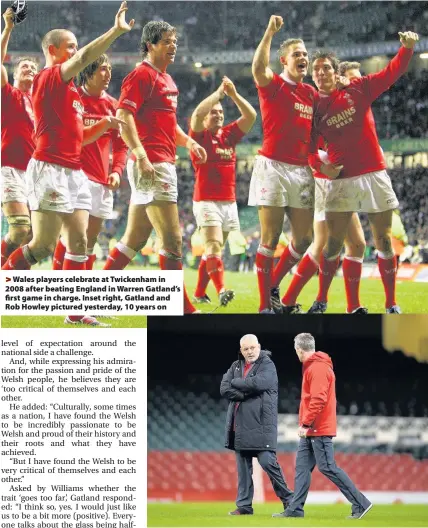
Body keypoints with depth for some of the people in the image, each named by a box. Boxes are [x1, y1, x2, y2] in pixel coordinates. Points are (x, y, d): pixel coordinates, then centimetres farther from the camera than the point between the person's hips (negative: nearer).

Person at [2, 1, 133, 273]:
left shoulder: (71, 89, 21)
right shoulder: (48, 78, -6)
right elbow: (84, 58, -23)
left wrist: (104, 125, 8)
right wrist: (117, 31, -28)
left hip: (74, 172, 9)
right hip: (50, 168, -9)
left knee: (79, 243, 1)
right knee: (44, 245, -10)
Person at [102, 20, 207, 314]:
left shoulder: (167, 80, 20)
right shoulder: (142, 75, -9)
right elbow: (124, 116, -17)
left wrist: (188, 142, 15)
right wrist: (141, 155, -26)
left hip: (164, 164, 10)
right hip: (152, 164, -10)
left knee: (135, 239, 11)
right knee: (173, 238, -9)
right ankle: (181, 308, -5)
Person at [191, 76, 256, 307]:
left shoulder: (229, 134, 11)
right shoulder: (200, 135, -2)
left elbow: (251, 116, 2)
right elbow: (197, 114, -21)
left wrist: (233, 94, -8)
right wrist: (219, 92, -17)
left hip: (229, 202, 6)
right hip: (206, 201, -6)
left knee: (213, 249, 10)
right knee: (214, 245, -18)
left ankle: (199, 293, 19)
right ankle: (221, 291, -31)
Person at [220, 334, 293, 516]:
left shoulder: (268, 366, -2)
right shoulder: (236, 366, 14)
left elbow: (257, 383, -21)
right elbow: (224, 390, 1)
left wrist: (236, 382, -7)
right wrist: (247, 393, -12)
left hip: (261, 425, -6)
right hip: (240, 425, 6)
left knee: (268, 461, -11)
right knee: (243, 467, 7)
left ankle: (288, 499, 1)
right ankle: (244, 506, 11)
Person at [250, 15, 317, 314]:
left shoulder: (311, 93, 14)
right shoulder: (273, 85, -4)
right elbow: (258, 69, -27)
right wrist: (270, 32, -28)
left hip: (302, 171, 6)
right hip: (274, 167, -6)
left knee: (304, 238, 6)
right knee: (271, 239, -6)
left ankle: (273, 286, 25)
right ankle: (265, 304, -1)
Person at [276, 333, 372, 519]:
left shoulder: (318, 368, -15)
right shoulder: (312, 366, 16)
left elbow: (318, 399, -23)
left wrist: (306, 423, -22)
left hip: (319, 430, -10)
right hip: (311, 431, 10)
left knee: (328, 468, -9)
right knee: (302, 467, 7)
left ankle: (360, 504, -5)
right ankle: (295, 509, 8)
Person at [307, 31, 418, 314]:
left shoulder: (358, 89, 3)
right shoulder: (315, 108, 3)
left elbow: (393, 72, 2)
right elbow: (310, 146, 8)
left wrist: (407, 48, -14)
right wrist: (320, 165, -11)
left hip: (375, 174, 0)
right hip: (342, 179, 0)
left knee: (384, 242, 2)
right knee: (333, 243, -2)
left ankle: (392, 305, 9)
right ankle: (321, 301, 10)